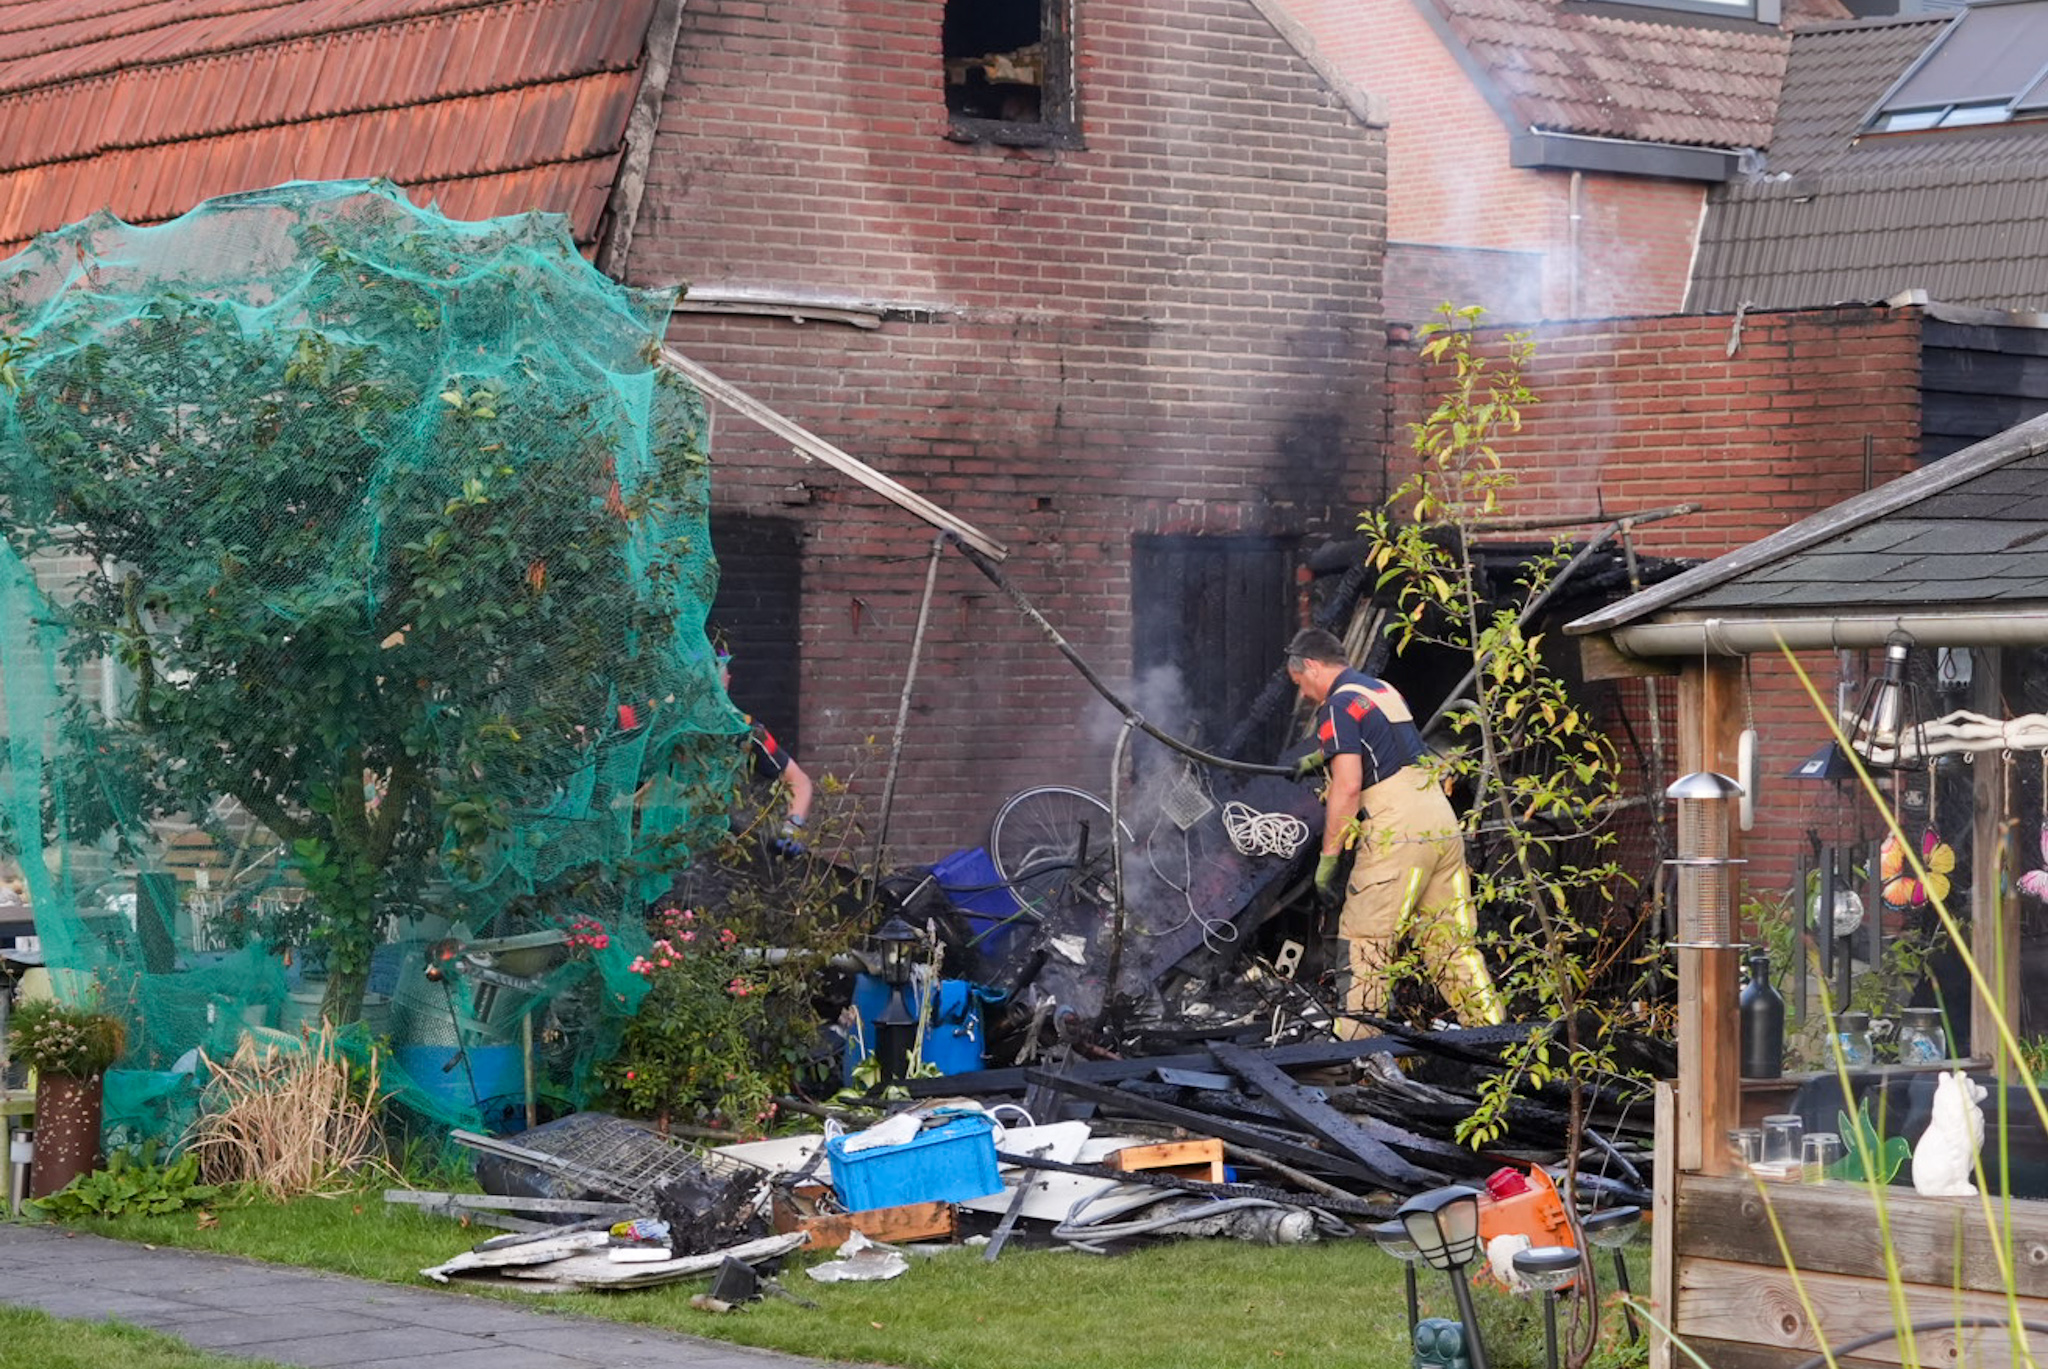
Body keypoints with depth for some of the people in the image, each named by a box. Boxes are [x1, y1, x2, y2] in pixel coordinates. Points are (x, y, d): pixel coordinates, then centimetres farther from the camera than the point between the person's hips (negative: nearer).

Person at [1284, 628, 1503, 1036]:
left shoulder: (1337, 706, -5)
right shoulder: (1385, 690, 22)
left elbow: (1348, 786, -15)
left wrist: (1329, 857, -11)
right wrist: (1324, 758, 51)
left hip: (1397, 834, -8)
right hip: (1445, 828, 8)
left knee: (1362, 943, -2)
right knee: (1452, 942, 9)